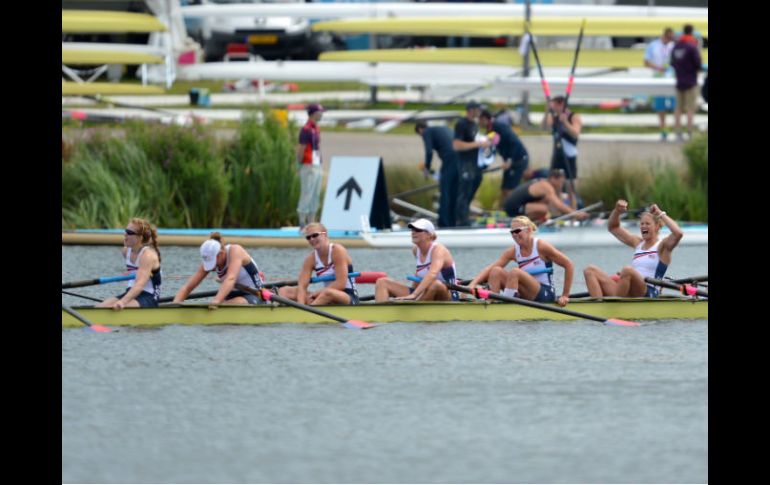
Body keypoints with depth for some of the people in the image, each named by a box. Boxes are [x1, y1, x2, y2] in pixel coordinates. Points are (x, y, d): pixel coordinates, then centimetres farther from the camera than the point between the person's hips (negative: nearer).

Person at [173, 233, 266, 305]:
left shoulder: (235, 250, -22)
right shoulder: (209, 261, -4)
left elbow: (230, 279, -38)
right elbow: (187, 287, -5)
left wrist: (216, 301, -52)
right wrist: (175, 304, -24)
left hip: (253, 296, -7)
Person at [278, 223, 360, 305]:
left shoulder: (337, 250, -11)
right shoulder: (311, 259, 4)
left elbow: (340, 284, -19)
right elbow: (302, 286, -7)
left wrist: (317, 293, -16)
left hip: (349, 297, -6)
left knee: (328, 293, -42)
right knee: (284, 291, -7)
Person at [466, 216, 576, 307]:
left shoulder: (541, 247, -9)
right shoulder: (513, 251, 5)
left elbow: (568, 265, -7)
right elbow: (489, 269, -6)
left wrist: (565, 296, -7)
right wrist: (473, 283, -24)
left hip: (546, 294, -6)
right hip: (526, 296, 6)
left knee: (515, 272, -29)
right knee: (496, 271, -12)